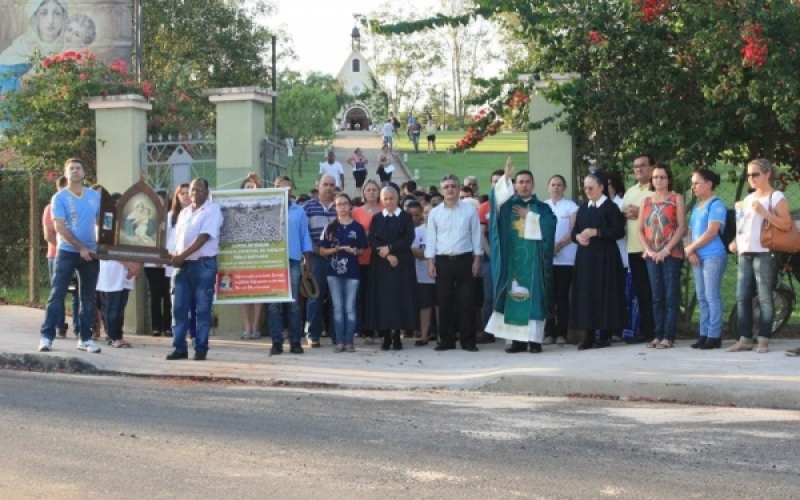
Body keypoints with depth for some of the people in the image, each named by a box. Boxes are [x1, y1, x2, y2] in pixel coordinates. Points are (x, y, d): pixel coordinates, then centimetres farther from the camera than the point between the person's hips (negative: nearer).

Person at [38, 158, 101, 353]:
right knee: (57, 294, -5)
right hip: (67, 252, -4)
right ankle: (47, 336, -3)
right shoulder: (59, 198, -5)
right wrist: (81, 248, -16)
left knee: (88, 297, 6)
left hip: (91, 253, 4)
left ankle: (85, 338, 12)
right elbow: (60, 228, -11)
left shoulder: (95, 196, 7)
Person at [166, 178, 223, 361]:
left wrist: (183, 255, -18)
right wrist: (176, 256, -2)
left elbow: (204, 237, -14)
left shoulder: (213, 210, -4)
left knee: (203, 309, -2)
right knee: (179, 308, 4)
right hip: (183, 265, 6)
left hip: (203, 264, -6)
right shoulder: (184, 212, 17)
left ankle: (201, 349, 3)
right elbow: (178, 238, 18)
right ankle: (179, 347, 9)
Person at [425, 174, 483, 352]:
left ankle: (468, 341, 5)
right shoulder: (435, 212, 5)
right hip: (443, 261, 1)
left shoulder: (470, 209, 2)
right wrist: (430, 262, -1)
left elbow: (476, 235, 4)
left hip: (465, 259, -1)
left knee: (467, 302, -1)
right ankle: (446, 340, 11)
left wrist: (477, 259, -2)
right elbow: (431, 239, 6)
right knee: (444, 302, 3)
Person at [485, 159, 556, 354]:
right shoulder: (508, 204, 12)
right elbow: (496, 197, -10)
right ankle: (517, 339, 2)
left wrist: (529, 216, -7)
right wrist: (505, 177, -22)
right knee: (513, 296, -1)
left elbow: (549, 225, -7)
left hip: (533, 259, -1)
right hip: (512, 257, 1)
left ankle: (534, 339, -1)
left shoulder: (542, 207, 11)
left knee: (534, 297, -3)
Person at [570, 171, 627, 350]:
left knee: (604, 294, -3)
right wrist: (578, 237, -6)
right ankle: (589, 335, 8)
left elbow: (619, 231, -11)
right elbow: (574, 231, 17)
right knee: (585, 294, 3)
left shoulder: (610, 207, -4)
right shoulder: (582, 208, 14)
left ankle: (605, 334, 3)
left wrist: (596, 232, -17)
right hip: (585, 257, 6)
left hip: (604, 257, -6)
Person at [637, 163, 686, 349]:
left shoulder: (676, 198, 3)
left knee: (671, 296, -5)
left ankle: (668, 336, -5)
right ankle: (658, 335, 9)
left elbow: (682, 226, -5)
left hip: (672, 254, -4)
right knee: (656, 296, 5)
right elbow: (640, 230, 10)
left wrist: (667, 249, -13)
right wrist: (649, 250, -5)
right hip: (652, 255, 4)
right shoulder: (646, 201, 14)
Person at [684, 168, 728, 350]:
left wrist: (690, 248, -10)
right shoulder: (697, 206, 18)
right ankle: (704, 334, 13)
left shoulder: (716, 204, -7)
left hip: (713, 256, -8)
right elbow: (691, 231, 16)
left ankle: (714, 336, -5)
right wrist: (691, 252, -2)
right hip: (697, 258, 8)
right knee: (702, 298, 9)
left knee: (712, 297, -7)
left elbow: (711, 232, -16)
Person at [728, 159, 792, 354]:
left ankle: (763, 339, -4)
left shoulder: (776, 197, -3)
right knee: (742, 297, 4)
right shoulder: (748, 198, 19)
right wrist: (735, 241, 13)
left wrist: (763, 212, -20)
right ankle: (745, 339, 7)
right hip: (745, 253, 7)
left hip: (764, 254, -7)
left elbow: (786, 225, -13)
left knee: (764, 297, -6)